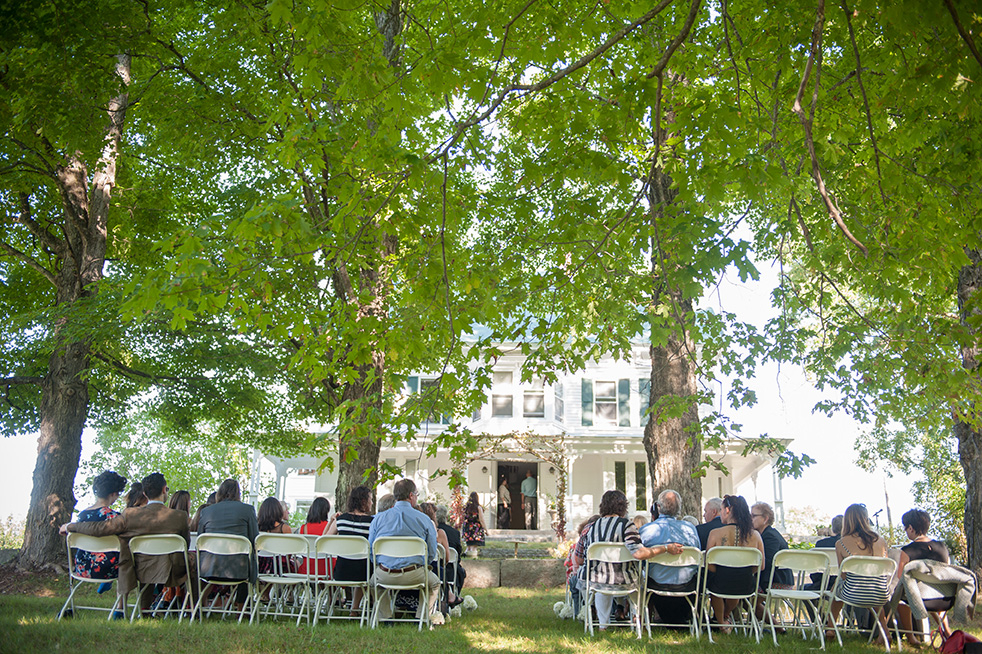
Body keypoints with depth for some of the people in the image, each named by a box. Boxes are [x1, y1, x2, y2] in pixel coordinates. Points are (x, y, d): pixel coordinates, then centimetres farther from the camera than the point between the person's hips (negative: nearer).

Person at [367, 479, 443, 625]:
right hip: (414, 576, -1)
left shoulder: (379, 518, 4)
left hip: (384, 575, 1)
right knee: (435, 583, 30)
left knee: (374, 579, 36)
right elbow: (432, 553, 4)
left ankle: (384, 616, 28)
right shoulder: (424, 519, -1)